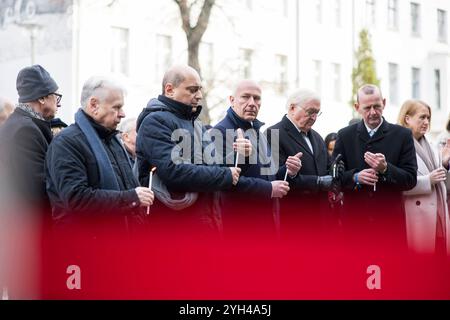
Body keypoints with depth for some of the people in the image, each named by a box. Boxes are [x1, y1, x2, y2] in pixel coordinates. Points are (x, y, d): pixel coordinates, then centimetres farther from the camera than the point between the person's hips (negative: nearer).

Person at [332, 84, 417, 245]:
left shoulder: (402, 135, 4)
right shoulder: (345, 136, 8)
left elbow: (411, 179, -1)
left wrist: (386, 169, -17)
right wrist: (355, 177, -14)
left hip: (390, 221, -1)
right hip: (355, 220, 1)